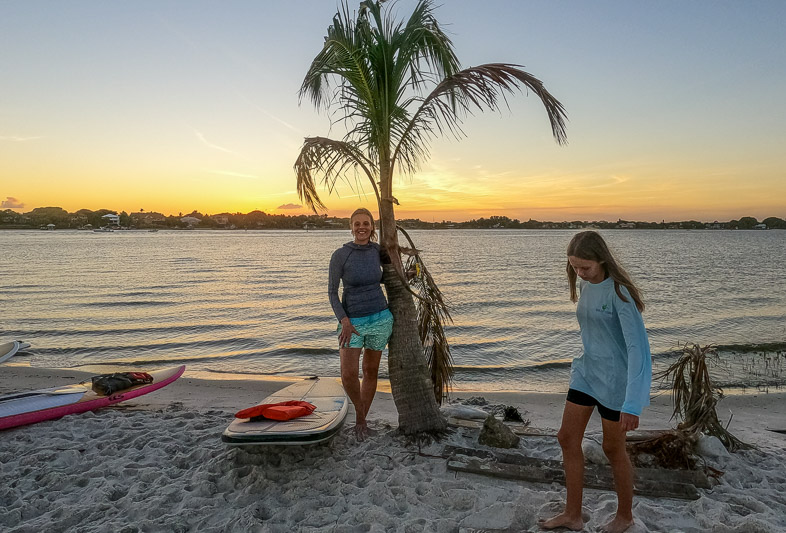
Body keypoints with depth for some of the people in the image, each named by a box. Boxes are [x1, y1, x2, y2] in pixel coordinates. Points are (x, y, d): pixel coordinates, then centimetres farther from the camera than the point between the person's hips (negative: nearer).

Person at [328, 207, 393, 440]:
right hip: (352, 321, -3)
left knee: (371, 371, 12)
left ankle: (361, 420, 30)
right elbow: (332, 292, -10)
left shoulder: (377, 250, -2)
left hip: (380, 318, 3)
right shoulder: (339, 254, -13)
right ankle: (360, 411, 17)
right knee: (348, 375, -15)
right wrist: (344, 321, -20)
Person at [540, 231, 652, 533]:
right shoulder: (584, 285, 2)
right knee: (567, 438, 8)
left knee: (613, 448, 9)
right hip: (586, 371, 7)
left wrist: (632, 404, -31)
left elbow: (638, 347, -26)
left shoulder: (618, 292, -22)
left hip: (615, 378, -7)